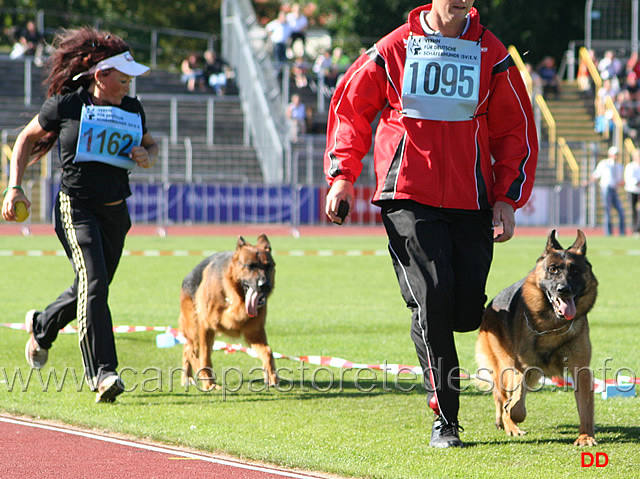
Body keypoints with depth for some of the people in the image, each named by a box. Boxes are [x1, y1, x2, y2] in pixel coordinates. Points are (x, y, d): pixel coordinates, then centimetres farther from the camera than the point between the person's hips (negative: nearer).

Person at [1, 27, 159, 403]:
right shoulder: (67, 105, -5)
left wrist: (147, 157, 1)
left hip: (116, 213, 6)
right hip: (77, 207, -6)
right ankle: (102, 373, -26)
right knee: (94, 283, -22)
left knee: (91, 289, 14)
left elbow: (152, 146, 27)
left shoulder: (133, 110, 10)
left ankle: (42, 326, 45)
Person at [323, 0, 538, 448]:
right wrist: (342, 176, 3)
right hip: (409, 197, -2)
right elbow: (350, 106, 12)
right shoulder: (394, 49, 3)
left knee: (467, 311, -4)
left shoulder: (491, 54, 7)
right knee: (433, 300, -13)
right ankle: (445, 419, -3)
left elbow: (516, 130, 12)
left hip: (472, 201, 2)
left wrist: (507, 198, 3)